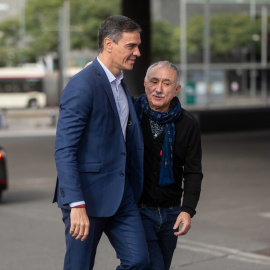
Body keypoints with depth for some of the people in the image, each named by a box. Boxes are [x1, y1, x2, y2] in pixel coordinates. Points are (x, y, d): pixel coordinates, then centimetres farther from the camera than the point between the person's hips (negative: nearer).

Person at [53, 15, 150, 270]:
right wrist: (76, 205, -27)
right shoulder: (82, 86, -16)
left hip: (121, 195, 8)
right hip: (87, 195, -8)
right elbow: (64, 150, -21)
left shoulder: (120, 86, 14)